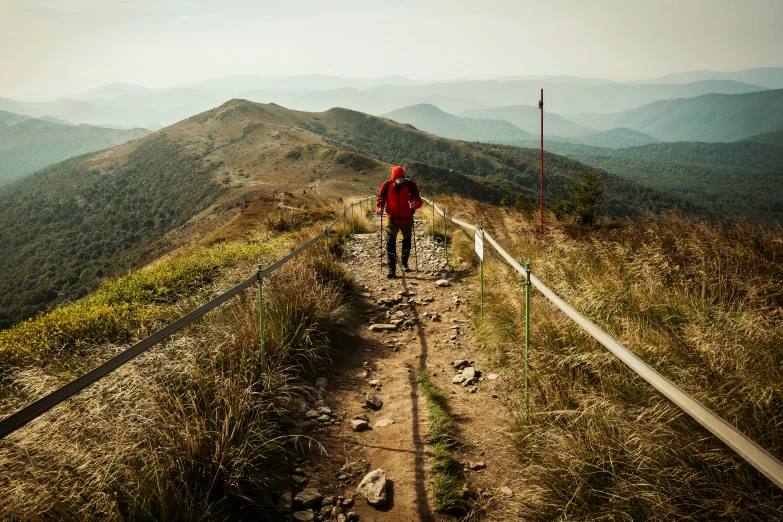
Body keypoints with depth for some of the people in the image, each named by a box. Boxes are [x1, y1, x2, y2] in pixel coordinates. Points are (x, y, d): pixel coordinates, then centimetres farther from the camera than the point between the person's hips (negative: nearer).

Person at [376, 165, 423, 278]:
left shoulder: (410, 184, -13)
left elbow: (418, 200, -14)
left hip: (407, 219, 1)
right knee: (390, 242, -11)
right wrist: (379, 208, -24)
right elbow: (380, 198, -3)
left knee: (407, 241, 17)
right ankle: (392, 269, -7)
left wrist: (414, 204, -37)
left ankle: (404, 263, 40)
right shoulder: (387, 185, -11)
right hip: (392, 218, -1)